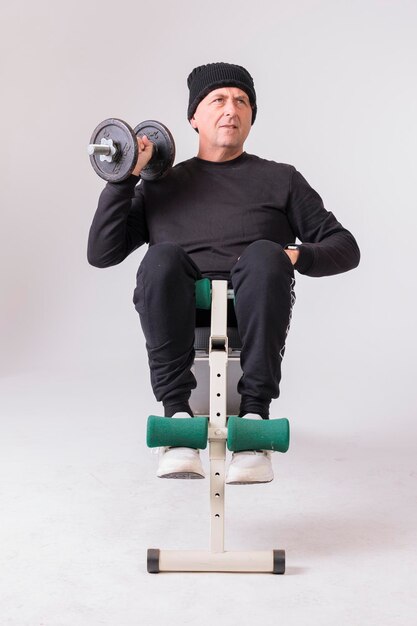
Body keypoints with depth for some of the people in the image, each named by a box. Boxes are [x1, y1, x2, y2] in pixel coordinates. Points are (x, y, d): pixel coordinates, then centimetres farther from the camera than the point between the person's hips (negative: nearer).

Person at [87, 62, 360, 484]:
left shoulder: (281, 179, 20)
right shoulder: (160, 184, 22)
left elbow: (345, 247, 16)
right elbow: (102, 253, 14)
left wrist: (300, 256, -7)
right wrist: (125, 177, 5)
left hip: (252, 311, 0)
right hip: (180, 314, 1)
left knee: (264, 255, -34)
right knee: (162, 257, -32)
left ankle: (254, 416, -36)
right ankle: (177, 414, -34)